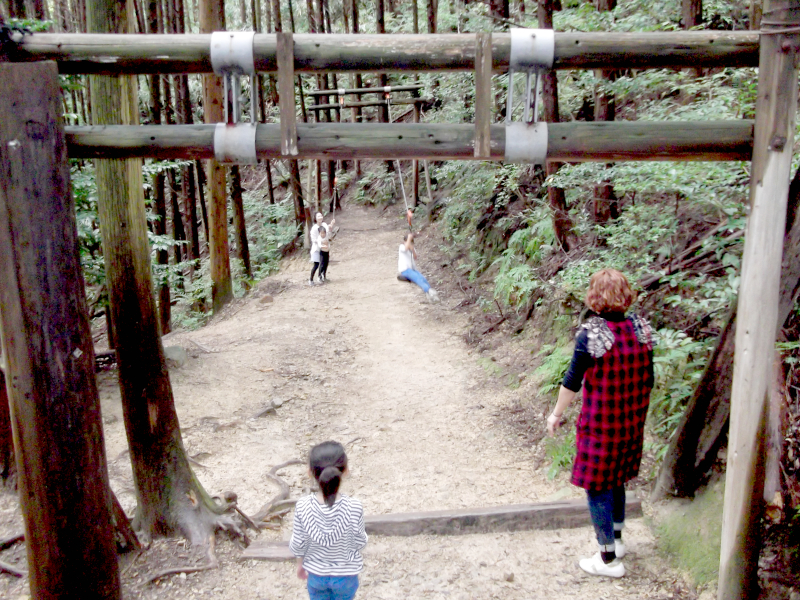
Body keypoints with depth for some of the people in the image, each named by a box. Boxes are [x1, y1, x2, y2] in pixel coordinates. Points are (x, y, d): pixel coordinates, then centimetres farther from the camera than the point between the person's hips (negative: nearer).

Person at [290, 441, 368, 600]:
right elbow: (360, 542, -14)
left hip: (316, 574, 1)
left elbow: (297, 545, -12)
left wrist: (300, 564, 8)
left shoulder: (303, 507, -24)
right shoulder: (354, 508, -27)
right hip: (346, 575, -1)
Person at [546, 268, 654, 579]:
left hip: (600, 422, -6)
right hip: (631, 422, 6)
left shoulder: (590, 335, -21)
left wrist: (557, 413, -1)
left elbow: (572, 381, -15)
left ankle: (609, 559, 19)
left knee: (598, 487, 8)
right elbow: (647, 381, 5)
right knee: (616, 480, 25)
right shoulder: (640, 330, -4)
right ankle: (616, 538, 41)